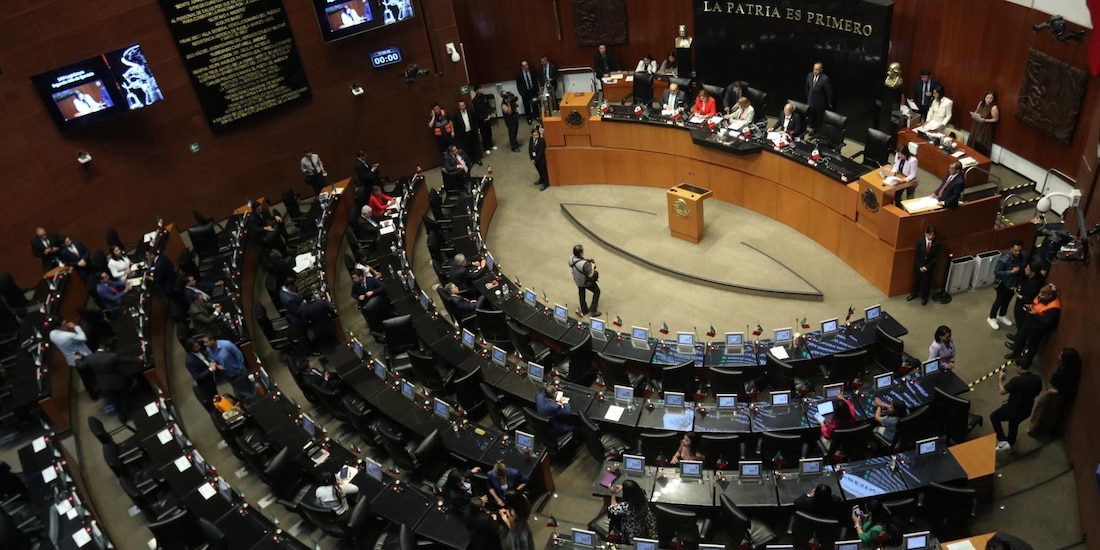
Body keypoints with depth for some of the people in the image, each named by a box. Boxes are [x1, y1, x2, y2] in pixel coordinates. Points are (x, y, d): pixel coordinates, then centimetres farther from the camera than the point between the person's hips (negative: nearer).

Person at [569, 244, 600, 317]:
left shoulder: (571, 259, -21)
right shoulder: (585, 264, -42)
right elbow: (590, 275, -31)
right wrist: (592, 266, -15)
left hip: (577, 281, 6)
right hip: (586, 282, -6)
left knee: (581, 294, 29)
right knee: (597, 291, 20)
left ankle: (584, 310, 48)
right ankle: (593, 310, 23)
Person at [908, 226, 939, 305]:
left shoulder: (937, 243, -19)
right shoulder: (919, 240, -18)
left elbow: (935, 257, -12)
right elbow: (915, 254, -10)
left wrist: (926, 267, -15)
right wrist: (920, 266, -13)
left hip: (929, 266, -1)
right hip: (918, 265, 1)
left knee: (926, 282, 15)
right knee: (916, 280, 20)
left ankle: (924, 297, 37)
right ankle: (913, 294, 43)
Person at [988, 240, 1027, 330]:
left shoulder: (1024, 256, -14)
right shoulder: (1005, 259, -31)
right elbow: (996, 272, -27)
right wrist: (1011, 272, -33)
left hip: (1015, 284, 5)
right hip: (1003, 284, -5)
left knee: (1007, 301, 24)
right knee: (999, 301, 10)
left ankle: (1002, 316, 46)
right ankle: (992, 318, 30)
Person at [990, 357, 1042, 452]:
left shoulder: (1017, 380, -29)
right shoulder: (1037, 379, -9)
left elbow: (1001, 391, -22)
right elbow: (1037, 393, 8)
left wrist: (1000, 379, -7)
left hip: (1013, 410, -6)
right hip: (1026, 411, 6)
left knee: (994, 416, 18)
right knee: (1014, 424, 34)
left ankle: (1003, 441, 8)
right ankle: (1010, 443, 52)